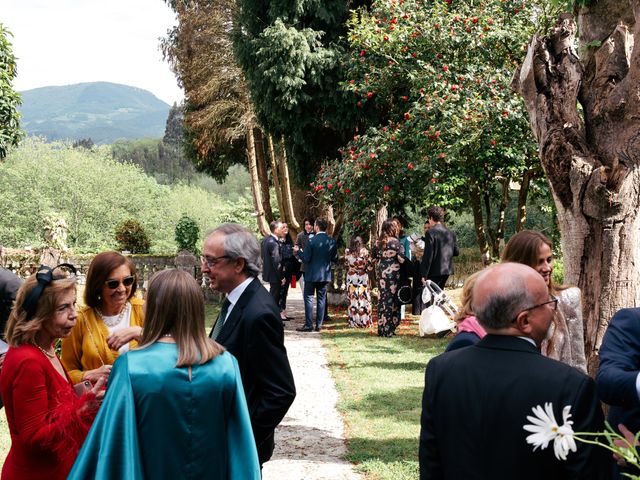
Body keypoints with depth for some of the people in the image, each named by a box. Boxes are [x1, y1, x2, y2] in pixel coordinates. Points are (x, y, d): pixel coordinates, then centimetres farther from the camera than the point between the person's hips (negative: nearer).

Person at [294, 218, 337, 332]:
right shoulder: (332, 241, -2)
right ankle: (319, 324, 11)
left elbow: (306, 259, -13)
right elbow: (334, 258, 5)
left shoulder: (312, 241, -16)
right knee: (321, 299, 10)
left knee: (309, 298, 3)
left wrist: (298, 251, 2)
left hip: (312, 274, -4)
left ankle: (308, 325, 0)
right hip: (325, 275, 4)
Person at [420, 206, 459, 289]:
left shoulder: (430, 232, -12)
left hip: (435, 271, -7)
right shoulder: (450, 233, 8)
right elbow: (456, 252, 12)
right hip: (447, 270, 7)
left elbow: (428, 254, -15)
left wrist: (424, 274, -13)